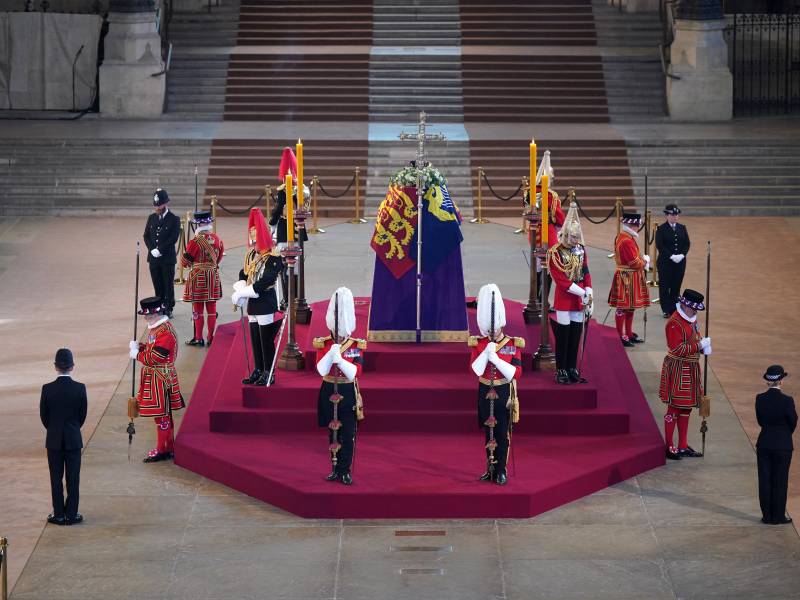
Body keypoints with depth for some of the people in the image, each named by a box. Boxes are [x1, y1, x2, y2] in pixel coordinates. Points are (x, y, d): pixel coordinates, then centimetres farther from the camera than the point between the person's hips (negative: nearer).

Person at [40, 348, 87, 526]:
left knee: (56, 478, 9)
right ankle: (71, 515, 10)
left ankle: (59, 515, 12)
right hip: (74, 439, 0)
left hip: (54, 440, 0)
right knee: (73, 478, 7)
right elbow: (83, 414, -1)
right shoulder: (80, 388, -11)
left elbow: (43, 415, -2)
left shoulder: (47, 389, -11)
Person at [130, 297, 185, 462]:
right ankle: (169, 447, 24)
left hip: (161, 380, -10)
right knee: (164, 414, 16)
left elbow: (154, 358, -24)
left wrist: (137, 354, -10)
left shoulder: (165, 332, -22)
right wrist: (139, 346, 1)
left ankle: (163, 450, 4)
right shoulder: (155, 328, 10)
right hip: (154, 379, 10)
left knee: (161, 415, -2)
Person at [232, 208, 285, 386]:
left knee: (266, 340, -2)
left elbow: (265, 282, -23)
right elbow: (243, 274, 12)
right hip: (253, 304, 8)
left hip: (267, 305, -8)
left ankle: (269, 374, 6)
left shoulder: (273, 258, -16)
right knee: (255, 339, 13)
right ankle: (258, 371, 23)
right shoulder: (251, 255, 10)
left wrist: (244, 292, -20)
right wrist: (240, 290, -8)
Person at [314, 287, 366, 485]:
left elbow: (355, 372, -15)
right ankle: (336, 469, 18)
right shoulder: (322, 344, -2)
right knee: (333, 433, 9)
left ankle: (344, 471, 6)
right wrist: (331, 353, -27)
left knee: (348, 435, -1)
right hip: (329, 392, 1)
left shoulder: (357, 346, -4)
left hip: (349, 394, -1)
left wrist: (339, 358, -27)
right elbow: (321, 370, -14)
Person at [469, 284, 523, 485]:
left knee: (502, 433, 0)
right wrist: (487, 351, -20)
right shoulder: (478, 344, 0)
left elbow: (516, 373, -13)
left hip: (504, 395, -2)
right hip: (486, 394, 2)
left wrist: (496, 359, -21)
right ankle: (491, 469, 18)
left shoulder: (513, 345, -5)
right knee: (488, 433, 9)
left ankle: (501, 471, 7)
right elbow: (476, 370, -11)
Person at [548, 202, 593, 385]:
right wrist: (581, 293, -18)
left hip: (579, 300, 5)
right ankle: (561, 371, 8)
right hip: (564, 300, -5)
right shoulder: (555, 253, -12)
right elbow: (560, 279, -16)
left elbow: (586, 275, 8)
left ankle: (572, 369, 17)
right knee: (563, 335, 0)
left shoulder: (581, 250, 5)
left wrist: (589, 300, 1)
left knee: (576, 334, 8)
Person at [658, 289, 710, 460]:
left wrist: (703, 346, 0)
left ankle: (683, 446, 21)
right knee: (674, 407, -3)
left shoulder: (691, 319, 11)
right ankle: (669, 447, 4)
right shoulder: (675, 323, -18)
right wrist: (698, 346, -22)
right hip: (678, 370, -10)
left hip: (690, 369, 10)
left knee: (686, 407, 13)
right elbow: (677, 349, -23)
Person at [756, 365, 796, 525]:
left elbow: (760, 420, 4)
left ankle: (767, 516, 14)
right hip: (783, 445, -3)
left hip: (764, 444, 3)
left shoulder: (760, 399, -6)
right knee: (780, 481, 7)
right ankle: (778, 516, 12)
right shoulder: (787, 401, -16)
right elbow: (793, 422, -4)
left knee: (765, 480, 10)